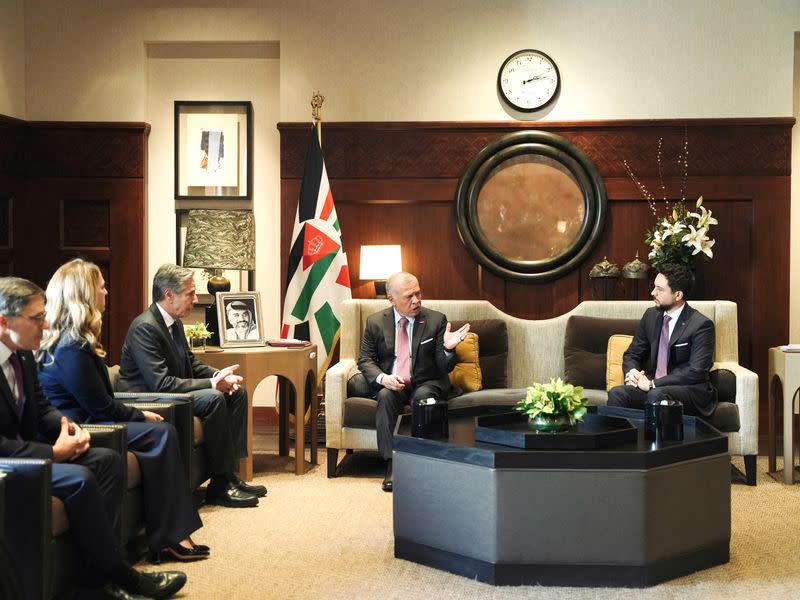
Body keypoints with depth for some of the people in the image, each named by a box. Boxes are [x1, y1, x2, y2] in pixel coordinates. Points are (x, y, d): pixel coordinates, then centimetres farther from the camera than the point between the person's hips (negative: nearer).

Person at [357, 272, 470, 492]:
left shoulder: (436, 320, -1)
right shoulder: (375, 322, 3)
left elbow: (445, 368, -1)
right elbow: (366, 360, 5)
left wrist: (448, 348, -25)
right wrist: (382, 378, -17)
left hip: (426, 384, -1)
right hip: (390, 384, 1)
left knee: (422, 396, -34)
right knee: (385, 396, -33)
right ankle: (391, 464, -30)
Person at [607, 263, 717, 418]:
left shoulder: (701, 325, -8)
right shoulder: (651, 315, 11)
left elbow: (696, 371, -16)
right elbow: (631, 354, 17)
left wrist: (652, 384, -18)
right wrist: (632, 372, -7)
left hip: (689, 390, -5)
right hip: (651, 386, 5)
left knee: (656, 395, -37)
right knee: (616, 393, -25)